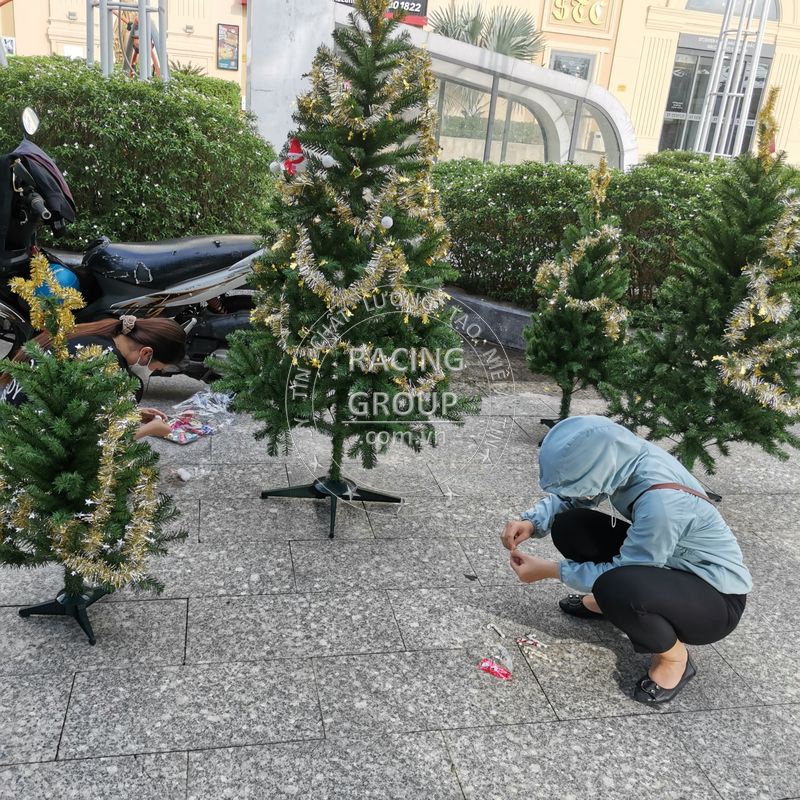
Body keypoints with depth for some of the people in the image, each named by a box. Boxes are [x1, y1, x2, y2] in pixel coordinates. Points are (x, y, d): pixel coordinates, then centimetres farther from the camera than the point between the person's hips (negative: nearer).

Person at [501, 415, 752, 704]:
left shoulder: (661, 501, -37)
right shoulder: (620, 458, -17)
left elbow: (620, 573, -24)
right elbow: (569, 495, 1)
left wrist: (548, 569, -17)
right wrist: (531, 522, -16)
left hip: (717, 598, -7)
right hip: (665, 562, 7)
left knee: (615, 587, -36)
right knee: (568, 526, -7)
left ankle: (674, 658, -5)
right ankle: (607, 602, 19)